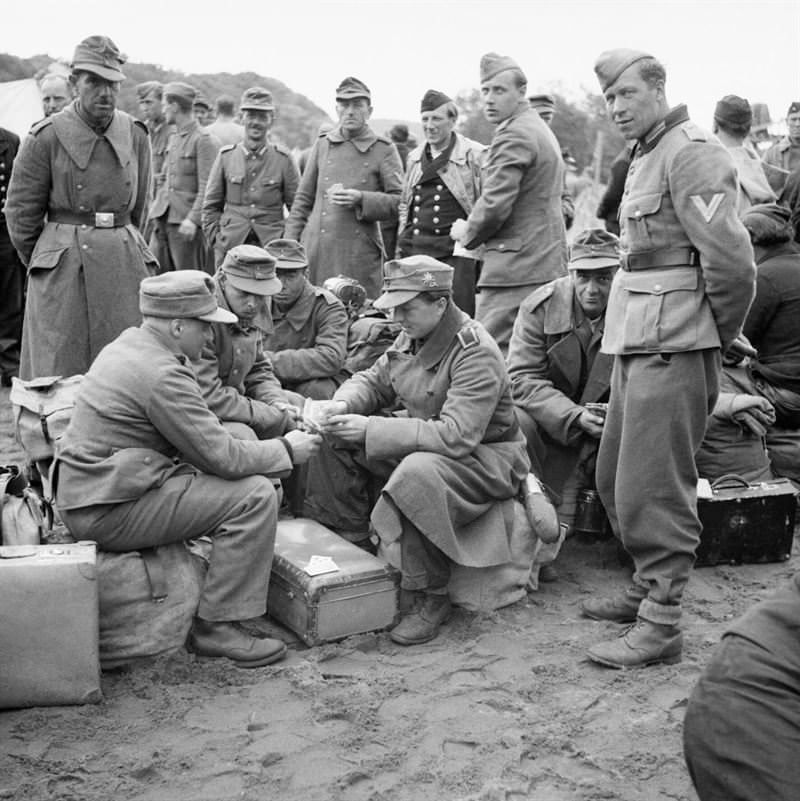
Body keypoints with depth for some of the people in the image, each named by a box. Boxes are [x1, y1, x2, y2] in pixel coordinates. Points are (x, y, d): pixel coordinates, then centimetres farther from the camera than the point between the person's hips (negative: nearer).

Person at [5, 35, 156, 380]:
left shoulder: (135, 134, 6)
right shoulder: (46, 137, -6)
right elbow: (21, 212, 2)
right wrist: (43, 263, 11)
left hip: (127, 263, 3)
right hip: (63, 272, -3)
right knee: (59, 377, 0)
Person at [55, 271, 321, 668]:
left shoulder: (125, 345, 11)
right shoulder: (161, 374, -21)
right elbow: (222, 456, -20)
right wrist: (286, 450, -4)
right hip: (109, 512, -10)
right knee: (254, 495, -14)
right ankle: (216, 627, -5)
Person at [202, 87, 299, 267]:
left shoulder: (283, 158, 4)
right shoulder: (226, 156, 7)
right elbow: (211, 206, 11)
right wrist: (217, 240, 3)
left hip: (271, 246, -1)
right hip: (231, 248, 1)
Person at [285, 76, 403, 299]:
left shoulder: (383, 150, 3)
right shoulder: (322, 144, 12)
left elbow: (399, 200, -2)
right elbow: (303, 199, 15)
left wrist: (360, 199, -17)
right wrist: (289, 245, 9)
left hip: (359, 254, -3)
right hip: (315, 250, 3)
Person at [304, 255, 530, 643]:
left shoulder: (477, 354, -26)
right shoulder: (413, 336, 1)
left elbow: (457, 436, -34)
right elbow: (374, 380, 13)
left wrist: (371, 429, -33)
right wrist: (343, 404, -12)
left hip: (485, 458, -8)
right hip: (420, 443, 9)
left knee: (417, 473, -40)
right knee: (334, 439, 0)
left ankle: (432, 598, -22)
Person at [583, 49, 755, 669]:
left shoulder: (690, 152, -11)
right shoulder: (645, 157, 20)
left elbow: (730, 258, -19)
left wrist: (719, 335, -6)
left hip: (672, 345, -10)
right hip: (637, 340, 10)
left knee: (652, 489, -5)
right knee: (615, 478, 17)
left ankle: (661, 626, 5)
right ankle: (648, 589, 32)